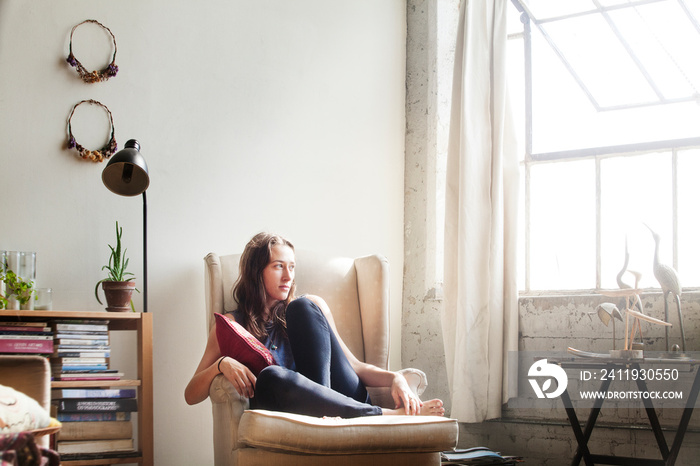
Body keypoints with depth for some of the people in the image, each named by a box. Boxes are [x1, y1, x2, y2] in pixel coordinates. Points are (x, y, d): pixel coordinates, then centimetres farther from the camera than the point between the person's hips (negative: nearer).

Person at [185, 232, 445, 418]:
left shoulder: (311, 307, 20)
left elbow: (354, 366, 14)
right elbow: (191, 395, 9)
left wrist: (395, 378, -6)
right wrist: (221, 364, -12)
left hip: (345, 399, 1)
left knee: (302, 307, -11)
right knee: (270, 377, -37)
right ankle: (387, 415, -31)